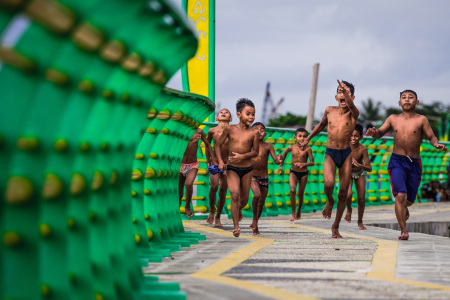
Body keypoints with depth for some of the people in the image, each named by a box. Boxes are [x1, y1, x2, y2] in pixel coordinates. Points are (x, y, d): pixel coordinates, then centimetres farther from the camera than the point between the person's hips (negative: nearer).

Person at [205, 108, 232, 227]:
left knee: (223, 191, 1)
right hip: (215, 163, 0)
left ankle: (218, 217, 13)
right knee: (214, 186, -18)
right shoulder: (212, 131, 0)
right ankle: (212, 211, 3)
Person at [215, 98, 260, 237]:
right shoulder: (230, 129, -2)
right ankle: (236, 227, -13)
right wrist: (220, 161, -8)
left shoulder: (254, 133, -3)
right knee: (235, 195, -19)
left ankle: (238, 210, 48)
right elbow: (218, 145, 6)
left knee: (244, 200, 11)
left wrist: (243, 156, -18)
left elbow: (255, 152, -1)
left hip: (247, 169, 1)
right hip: (232, 169, -1)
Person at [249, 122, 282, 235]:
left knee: (261, 202, 8)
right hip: (252, 175, -2)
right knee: (257, 195, -27)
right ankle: (254, 219, -7)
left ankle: (255, 225, 27)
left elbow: (276, 161, -6)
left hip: (264, 177, 2)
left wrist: (279, 160, -27)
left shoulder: (268, 146, -2)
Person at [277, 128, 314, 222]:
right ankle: (293, 214, -13)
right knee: (292, 190, -20)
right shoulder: (291, 147, -7)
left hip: (303, 173, -1)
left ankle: (299, 210, 39)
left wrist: (304, 164, -31)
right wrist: (281, 166, 18)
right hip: (293, 172, 1)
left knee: (300, 194, 9)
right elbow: (285, 153, 15)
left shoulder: (307, 149, -13)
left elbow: (312, 162, -12)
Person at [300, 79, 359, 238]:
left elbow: (351, 105, -32)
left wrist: (346, 91, -52)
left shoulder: (353, 114, -7)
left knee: (343, 193, 2)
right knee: (328, 183, -26)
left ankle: (335, 227, 17)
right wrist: (308, 139, 30)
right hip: (330, 154, 1)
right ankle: (329, 201, 10)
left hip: (346, 155, -1)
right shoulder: (329, 111, 2)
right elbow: (321, 124, 23)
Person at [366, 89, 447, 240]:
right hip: (397, 161, 0)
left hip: (414, 164, 1)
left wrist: (436, 144, -25)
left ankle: (404, 208, 48)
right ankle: (403, 231, -12)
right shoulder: (393, 119, 6)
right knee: (400, 195, -19)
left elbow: (431, 137, -3)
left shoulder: (421, 120, -1)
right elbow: (380, 133, 13)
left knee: (409, 200, 10)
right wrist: (373, 133, -11)